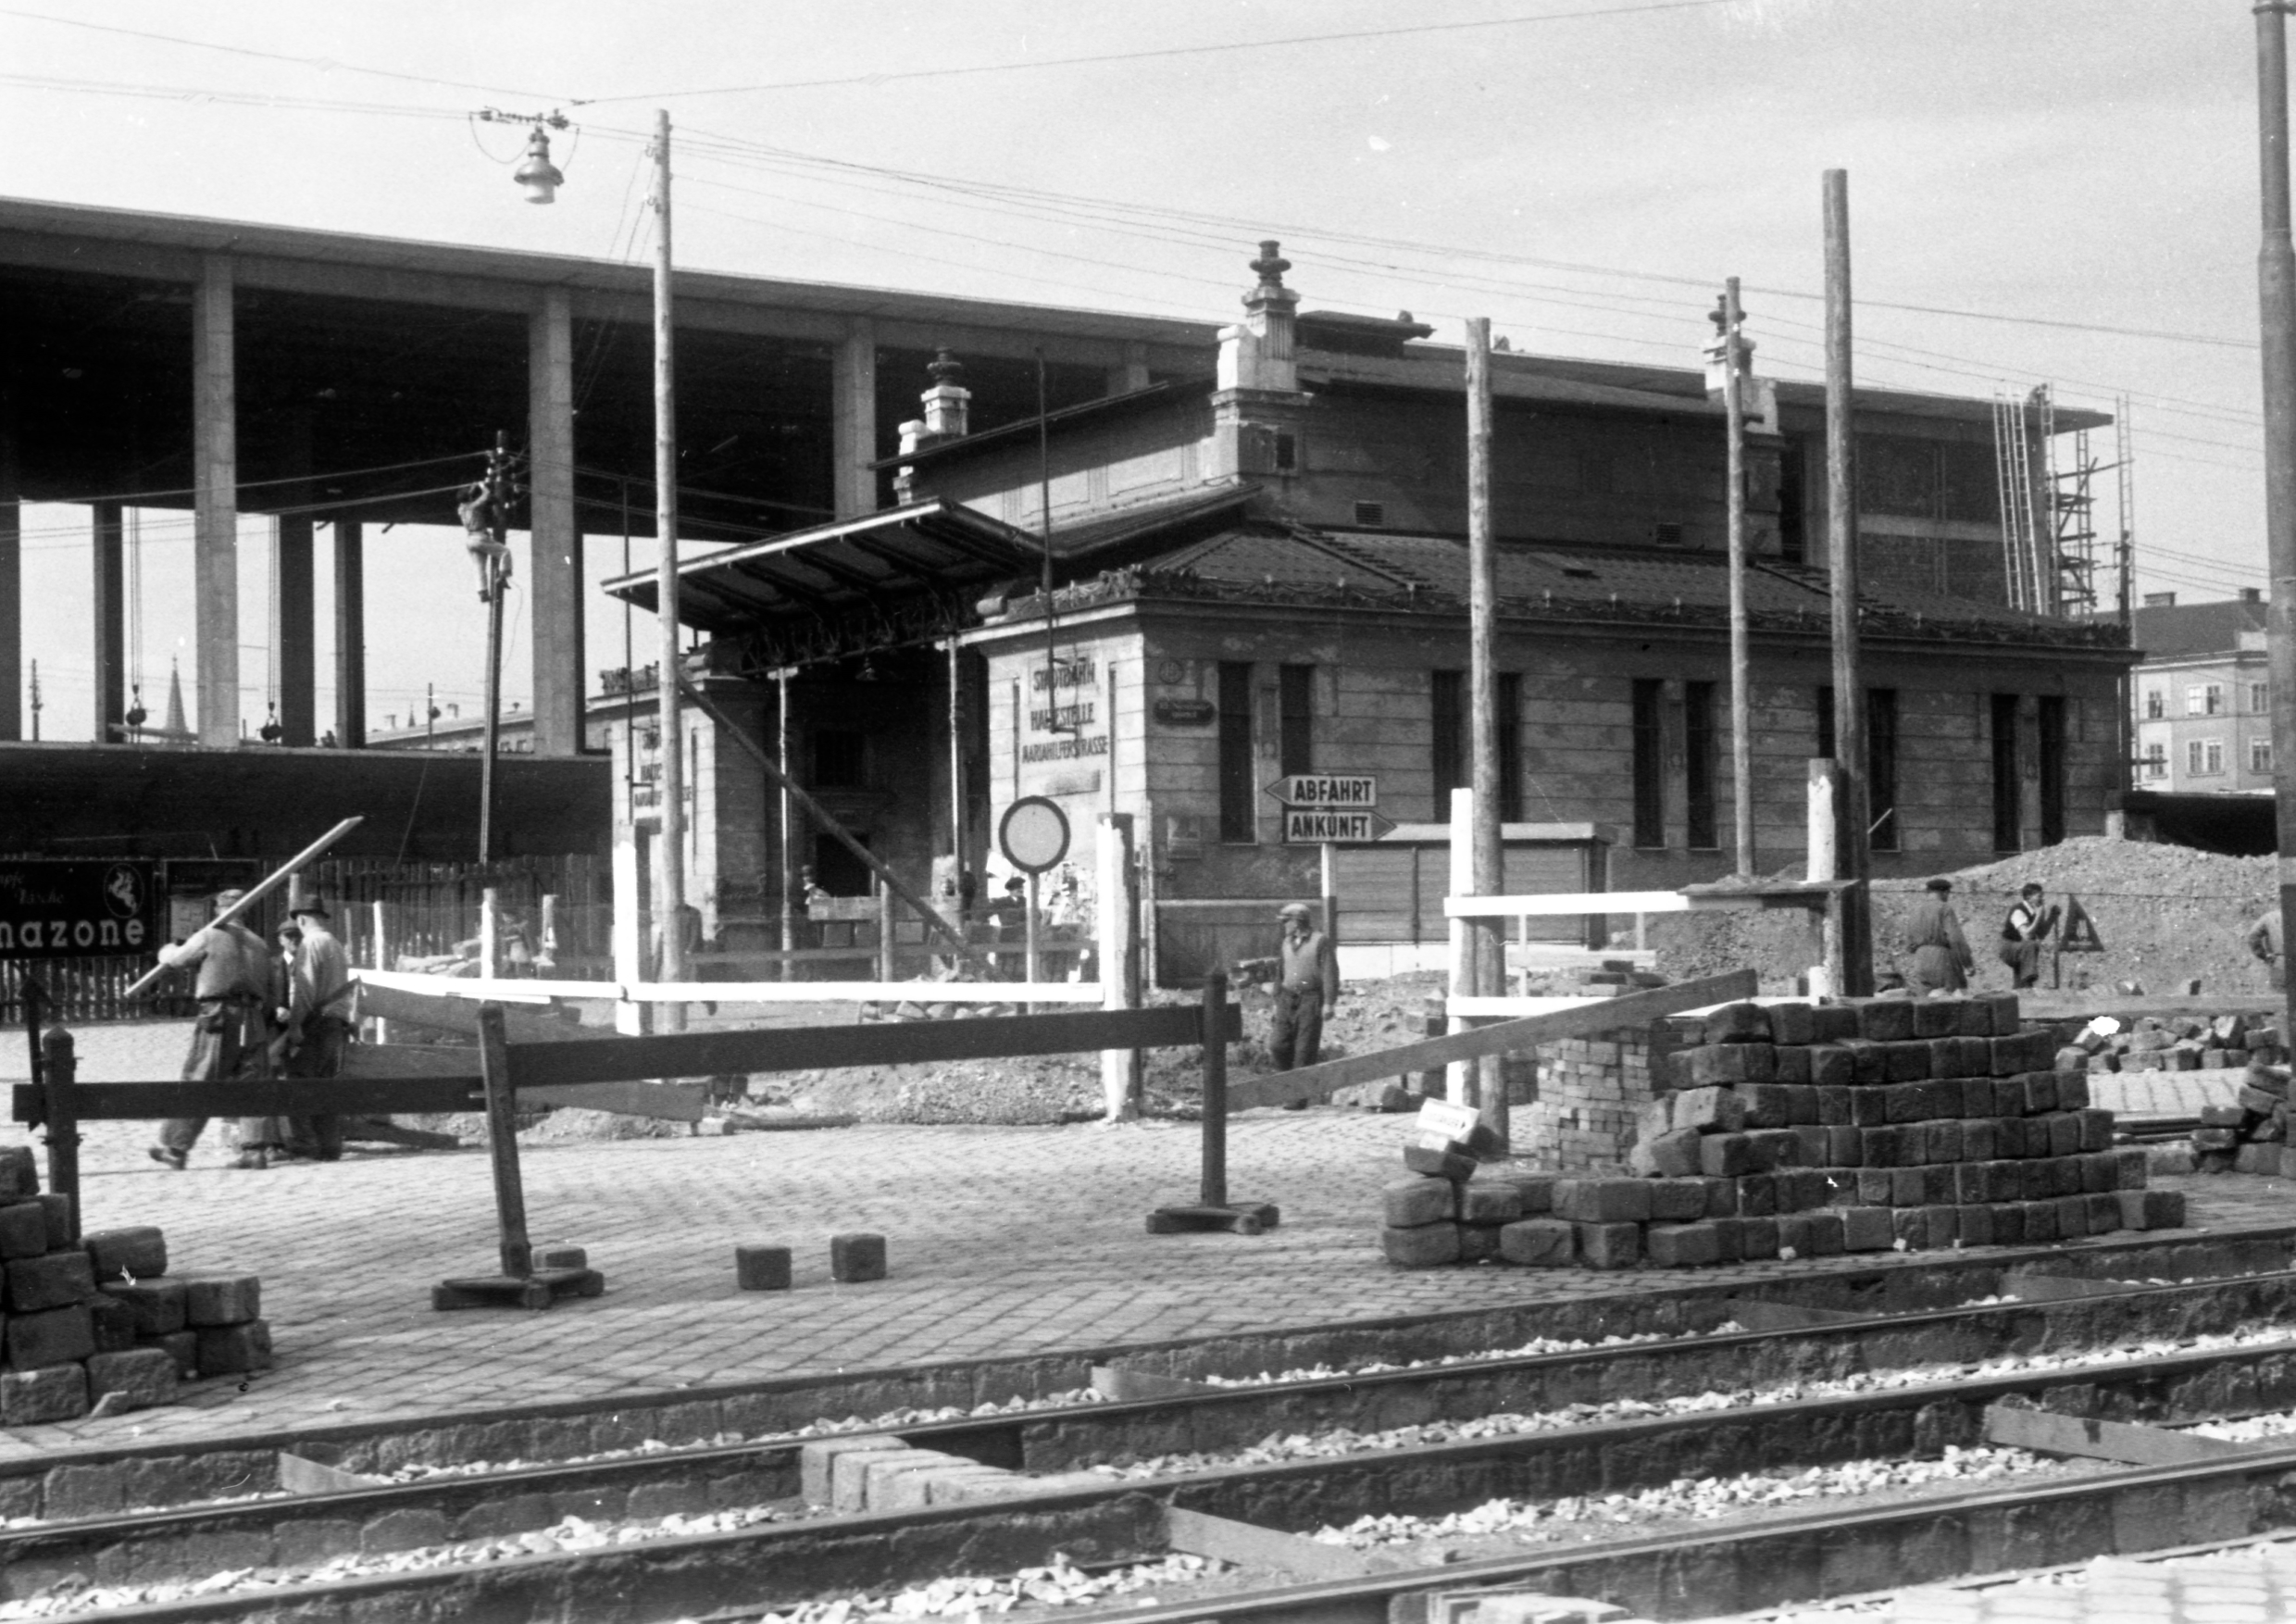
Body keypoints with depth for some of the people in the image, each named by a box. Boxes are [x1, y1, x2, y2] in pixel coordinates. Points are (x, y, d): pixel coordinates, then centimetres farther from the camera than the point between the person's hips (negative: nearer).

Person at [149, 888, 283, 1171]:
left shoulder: (209, 937, 0)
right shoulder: (259, 944, 17)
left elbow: (174, 960, 12)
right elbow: (272, 993, 17)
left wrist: (169, 948, 34)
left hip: (218, 1016, -5)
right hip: (254, 1020, 5)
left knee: (196, 1084, 0)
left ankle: (175, 1147, 5)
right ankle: (256, 1149, -2)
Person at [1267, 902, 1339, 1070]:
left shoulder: (1320, 941, -5)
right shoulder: (1285, 944, 13)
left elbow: (1330, 973, -8)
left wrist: (1329, 1002, -14)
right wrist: (1278, 1002, 18)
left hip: (1311, 1000, -5)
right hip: (1287, 999, 5)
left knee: (1305, 1049, -4)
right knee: (1278, 1045, 0)